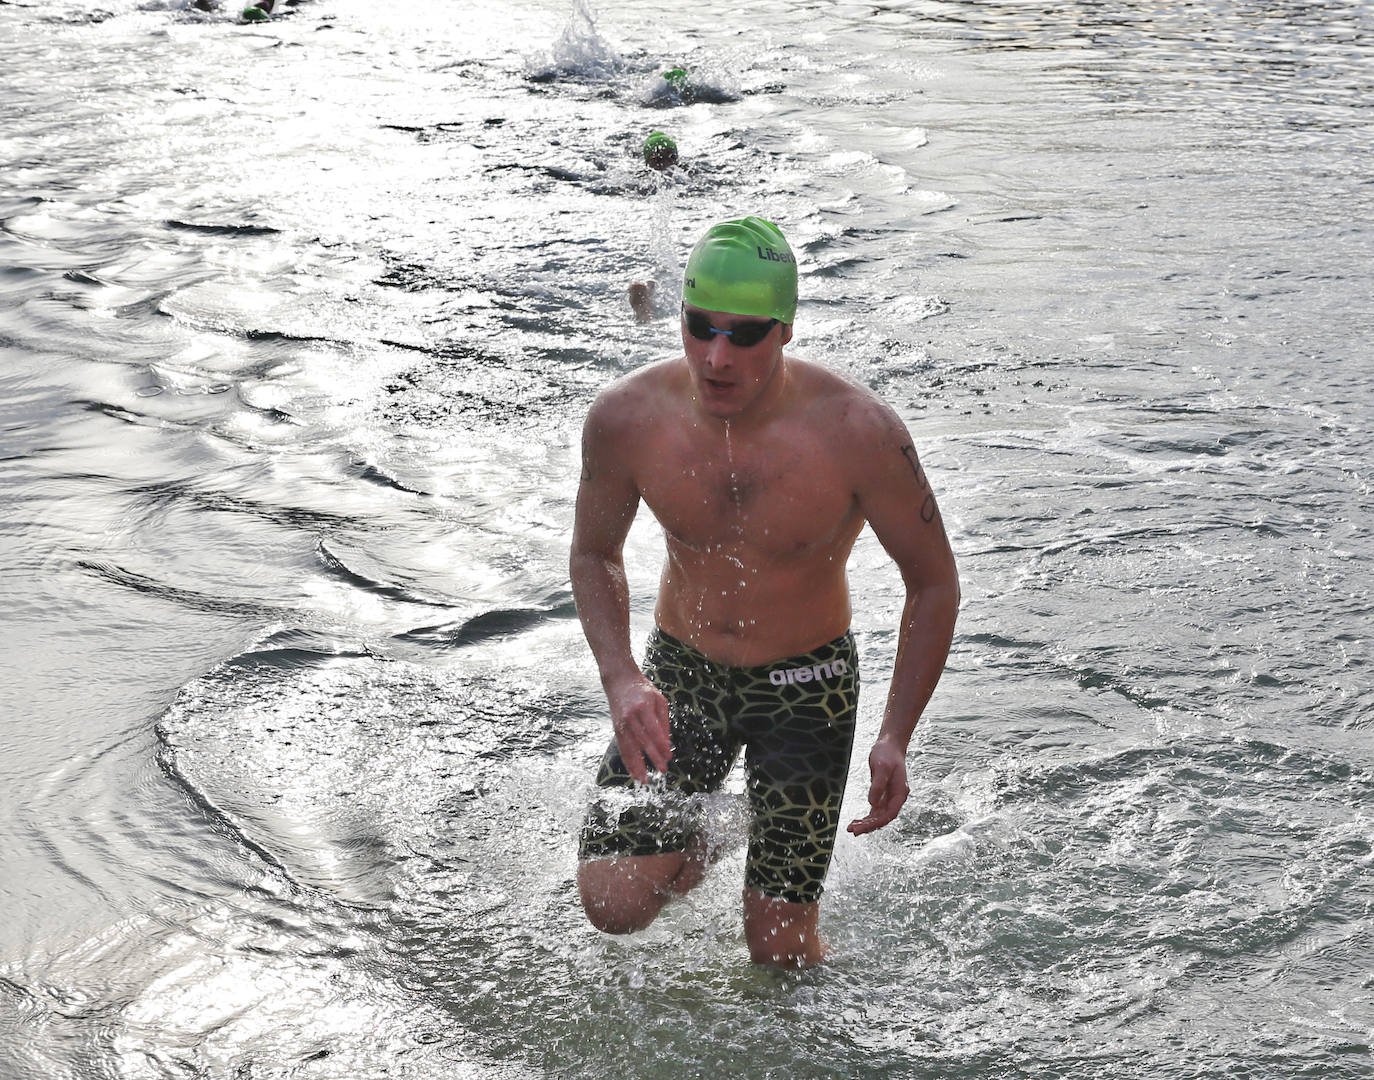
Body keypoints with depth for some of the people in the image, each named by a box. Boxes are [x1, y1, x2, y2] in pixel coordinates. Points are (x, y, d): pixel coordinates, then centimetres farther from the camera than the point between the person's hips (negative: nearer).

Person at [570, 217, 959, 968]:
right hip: (681, 671, 2)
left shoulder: (858, 433, -25)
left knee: (777, 946, -1)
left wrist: (895, 738, -18)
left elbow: (934, 583, -11)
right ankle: (695, 846, 26)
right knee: (612, 904, -9)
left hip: (805, 685, -2)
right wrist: (621, 680, -15)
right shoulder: (625, 419, -18)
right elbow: (594, 554, 1)